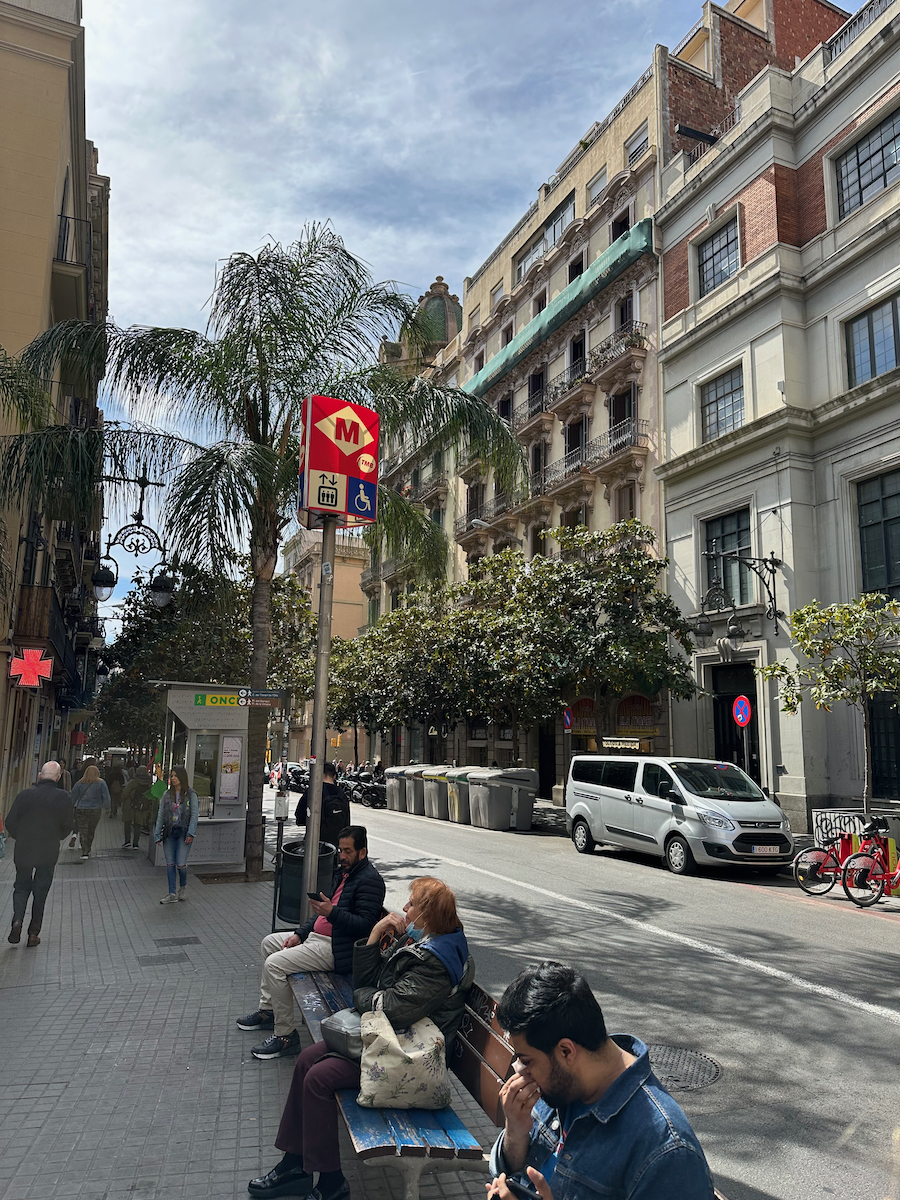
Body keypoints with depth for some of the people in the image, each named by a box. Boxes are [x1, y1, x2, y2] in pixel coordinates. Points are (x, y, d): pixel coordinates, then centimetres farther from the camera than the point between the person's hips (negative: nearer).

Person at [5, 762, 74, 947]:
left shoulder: (25, 795, -7)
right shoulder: (63, 798, -8)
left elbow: (10, 822, -2)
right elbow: (68, 825, -3)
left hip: (23, 851, 1)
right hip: (48, 853, -1)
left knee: (21, 887, 19)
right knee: (40, 892, 11)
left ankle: (17, 920, -3)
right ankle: (33, 934, 14)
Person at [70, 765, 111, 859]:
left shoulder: (80, 783, 2)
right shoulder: (101, 783, 0)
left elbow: (73, 796, 4)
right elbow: (106, 797, -3)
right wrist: (107, 808, 6)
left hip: (81, 810, 0)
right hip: (95, 810, 0)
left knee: (82, 831, -1)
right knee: (91, 831, 15)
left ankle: (84, 852, -13)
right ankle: (88, 850, 25)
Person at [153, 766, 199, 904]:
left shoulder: (191, 795, -3)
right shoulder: (167, 795, 8)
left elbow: (194, 815, -6)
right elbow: (161, 815, 8)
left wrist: (191, 834, -14)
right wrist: (157, 834, 2)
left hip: (183, 833, -4)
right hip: (169, 833, 4)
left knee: (181, 864, -7)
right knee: (170, 864, 4)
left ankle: (183, 887, 21)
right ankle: (172, 895, 11)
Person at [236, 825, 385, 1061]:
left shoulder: (369, 880, -18)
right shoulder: (343, 873, 14)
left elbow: (365, 925, -26)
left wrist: (332, 912, -34)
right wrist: (300, 934, 10)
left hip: (335, 949, -11)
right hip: (317, 936, 11)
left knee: (274, 964, -19)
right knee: (269, 942, 21)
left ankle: (286, 1036, -10)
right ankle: (267, 1010, 29)